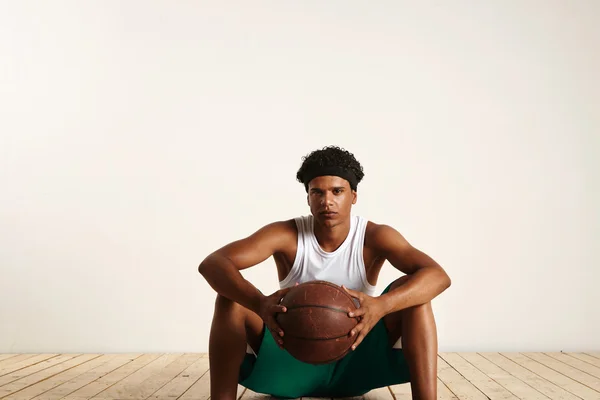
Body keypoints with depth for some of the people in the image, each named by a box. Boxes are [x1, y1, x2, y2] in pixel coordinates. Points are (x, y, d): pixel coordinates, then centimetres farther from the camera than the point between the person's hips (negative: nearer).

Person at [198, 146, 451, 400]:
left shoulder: (374, 237, -12)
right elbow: (211, 264, -26)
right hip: (293, 362, 0)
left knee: (412, 287, -23)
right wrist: (260, 304, -47)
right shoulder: (286, 235, -13)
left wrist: (381, 305, -48)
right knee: (232, 297, -23)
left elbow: (438, 276, -28)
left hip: (355, 362, 0)